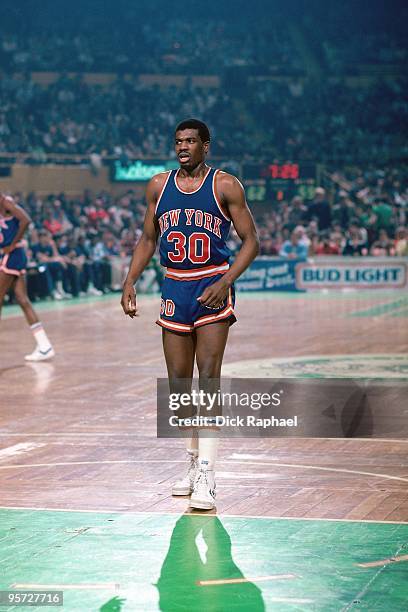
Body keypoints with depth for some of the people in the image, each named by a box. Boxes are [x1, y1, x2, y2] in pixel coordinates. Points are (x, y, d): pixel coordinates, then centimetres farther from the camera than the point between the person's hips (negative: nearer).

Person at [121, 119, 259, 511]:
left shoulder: (225, 186, -6)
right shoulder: (158, 186, 7)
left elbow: (251, 241, -5)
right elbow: (148, 238, 17)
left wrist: (226, 282, -18)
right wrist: (130, 282, 5)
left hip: (213, 288, -5)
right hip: (174, 288, 5)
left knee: (209, 378, -13)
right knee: (178, 382, 7)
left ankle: (206, 476, -16)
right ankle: (193, 463, 22)